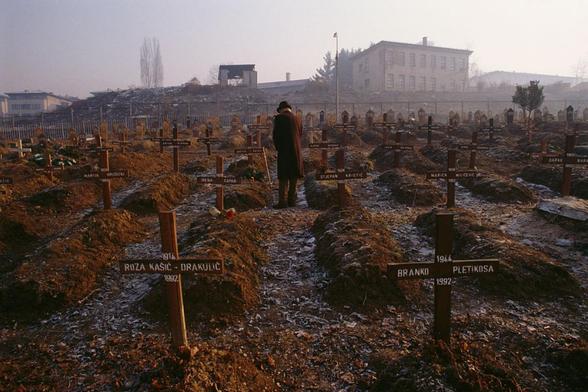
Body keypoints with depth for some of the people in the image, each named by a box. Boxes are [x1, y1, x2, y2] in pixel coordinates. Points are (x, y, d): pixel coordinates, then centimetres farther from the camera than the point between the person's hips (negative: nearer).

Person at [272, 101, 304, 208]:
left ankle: (283, 201, -6)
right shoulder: (296, 119, 10)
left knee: (283, 176, -2)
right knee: (293, 176, 11)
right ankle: (292, 200, 14)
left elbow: (275, 135, -6)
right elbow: (300, 134, 14)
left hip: (283, 151, -4)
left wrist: (278, 148, 6)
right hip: (296, 151, 5)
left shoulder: (279, 118, -5)